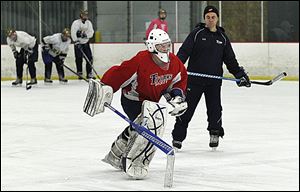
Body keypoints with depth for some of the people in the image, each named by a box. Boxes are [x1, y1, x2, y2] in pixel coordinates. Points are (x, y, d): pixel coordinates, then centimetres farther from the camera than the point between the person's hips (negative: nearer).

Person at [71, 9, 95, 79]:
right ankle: (79, 73, 4)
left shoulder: (88, 23, 5)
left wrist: (85, 35, -21)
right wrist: (76, 42, -28)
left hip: (86, 43, 4)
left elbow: (91, 33, -1)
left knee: (89, 58, -1)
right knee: (79, 59, -5)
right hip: (78, 43, -4)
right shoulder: (76, 23, -10)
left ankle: (89, 74, 7)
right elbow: (73, 33, -19)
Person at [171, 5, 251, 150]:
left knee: (215, 109, 1)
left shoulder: (222, 37, 10)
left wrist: (240, 74, 8)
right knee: (187, 108, -1)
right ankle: (178, 137, 8)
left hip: (214, 81, 3)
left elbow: (230, 59, 16)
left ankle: (215, 133, 21)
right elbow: (184, 51, -9)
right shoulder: (197, 34, -1)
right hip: (194, 79, -3)